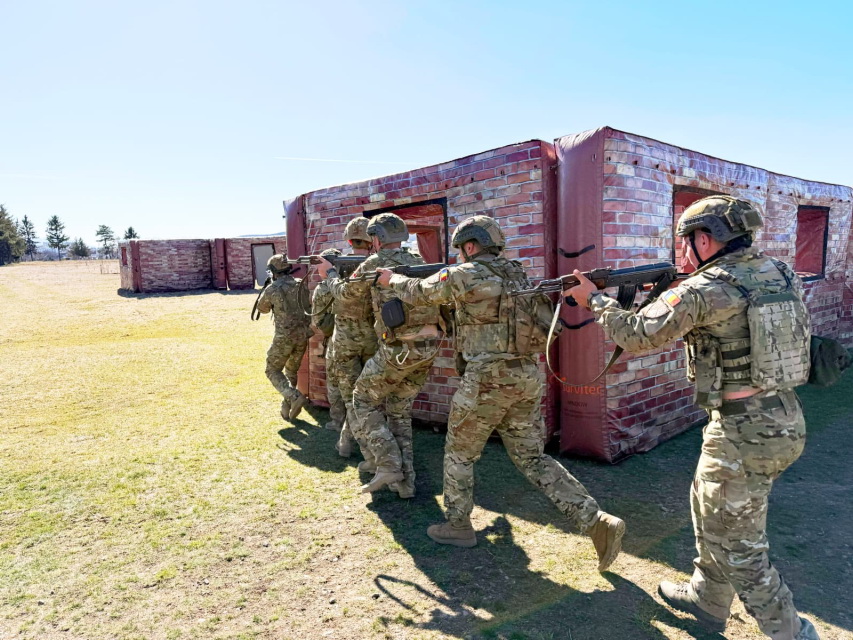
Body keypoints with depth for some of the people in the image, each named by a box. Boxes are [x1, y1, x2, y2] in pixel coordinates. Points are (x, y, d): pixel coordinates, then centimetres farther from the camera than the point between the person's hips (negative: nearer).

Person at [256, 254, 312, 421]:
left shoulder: (271, 290, -10)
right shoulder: (300, 284, 2)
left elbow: (262, 308, 9)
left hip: (284, 337, -5)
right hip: (303, 335, 5)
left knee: (273, 371, 11)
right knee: (291, 371, 21)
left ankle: (295, 397, -10)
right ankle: (287, 408, 23)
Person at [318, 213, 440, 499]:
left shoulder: (376, 263, -4)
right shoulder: (419, 263, 13)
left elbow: (346, 292, 11)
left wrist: (330, 273, 31)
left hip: (399, 350, -7)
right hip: (428, 348, 7)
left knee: (364, 401, 12)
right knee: (399, 410, 19)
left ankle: (388, 464, 3)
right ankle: (405, 481, 19)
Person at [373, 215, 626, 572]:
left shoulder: (464, 275, -6)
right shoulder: (517, 274, 13)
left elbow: (419, 294, 8)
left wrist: (391, 280, 27)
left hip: (489, 378, -7)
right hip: (528, 377, 7)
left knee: (459, 452, 15)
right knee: (532, 458, 15)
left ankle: (458, 526, 28)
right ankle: (597, 521, 8)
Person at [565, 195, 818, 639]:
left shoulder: (703, 291, -18)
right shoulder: (779, 274, 4)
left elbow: (634, 336, -12)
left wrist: (594, 299, 3)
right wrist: (668, 297, 13)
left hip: (743, 434, -9)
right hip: (785, 421, 9)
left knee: (737, 547, 8)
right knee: (708, 505, 25)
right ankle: (707, 599, 42)